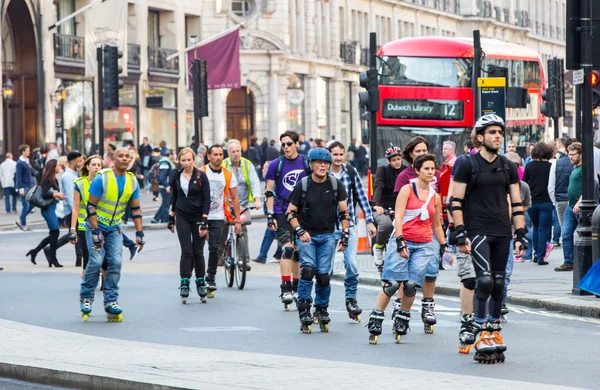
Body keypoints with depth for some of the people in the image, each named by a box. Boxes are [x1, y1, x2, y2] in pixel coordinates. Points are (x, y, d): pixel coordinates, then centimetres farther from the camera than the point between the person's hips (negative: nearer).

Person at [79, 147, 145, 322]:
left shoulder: (132, 181, -1)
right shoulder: (102, 178, -17)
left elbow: (136, 209, 7)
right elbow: (91, 206, -16)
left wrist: (139, 233, 1)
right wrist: (95, 232, -21)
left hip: (114, 228, 4)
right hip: (96, 224, -4)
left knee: (116, 262, -9)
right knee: (96, 261, -16)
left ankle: (111, 301, -2)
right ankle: (86, 297, 2)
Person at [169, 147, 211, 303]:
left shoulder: (201, 176, -7)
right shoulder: (176, 176, 4)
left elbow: (207, 199, -8)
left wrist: (204, 222, -14)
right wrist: (171, 218, 15)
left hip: (198, 218, -2)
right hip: (182, 218, 2)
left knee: (198, 252, 4)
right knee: (186, 252, -6)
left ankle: (201, 283, 16)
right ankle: (184, 284, -4)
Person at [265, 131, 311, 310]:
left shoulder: (306, 163, 3)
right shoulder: (276, 165, -2)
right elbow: (269, 192, -1)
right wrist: (270, 215, -9)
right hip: (282, 213, -3)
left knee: (298, 252, 10)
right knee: (287, 249, -17)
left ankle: (296, 288, 21)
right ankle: (285, 288, -19)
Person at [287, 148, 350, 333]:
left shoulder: (336, 184, 1)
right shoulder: (302, 185, -5)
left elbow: (344, 212, 6)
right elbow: (291, 212, 0)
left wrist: (345, 236, -3)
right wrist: (300, 231, -14)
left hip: (327, 236, 2)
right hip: (306, 234, -2)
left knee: (323, 275, -4)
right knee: (308, 269, -21)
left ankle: (321, 310, 17)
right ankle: (304, 309, -11)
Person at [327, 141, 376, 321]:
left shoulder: (351, 172, 2)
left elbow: (361, 196, 6)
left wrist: (369, 220, 2)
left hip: (350, 225, 1)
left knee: (351, 263, -9)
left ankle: (351, 299, 9)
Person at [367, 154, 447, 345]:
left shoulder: (435, 196, 14)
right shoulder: (407, 190, 0)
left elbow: (437, 226, 23)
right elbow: (398, 217, -7)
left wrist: (444, 247, 19)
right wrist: (400, 242, -17)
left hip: (424, 245, 4)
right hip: (402, 240, -4)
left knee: (411, 285, -8)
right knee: (392, 284, -12)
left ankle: (402, 320, 8)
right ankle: (376, 320, -4)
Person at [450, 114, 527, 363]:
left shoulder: (508, 167, 12)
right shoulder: (468, 165, -1)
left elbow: (517, 204, 14)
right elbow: (456, 202, -3)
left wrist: (520, 235, 6)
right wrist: (460, 233, -11)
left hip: (502, 233, 5)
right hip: (477, 231, -5)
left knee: (498, 283, 6)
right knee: (485, 280, -15)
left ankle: (494, 331, 15)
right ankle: (483, 334, -13)